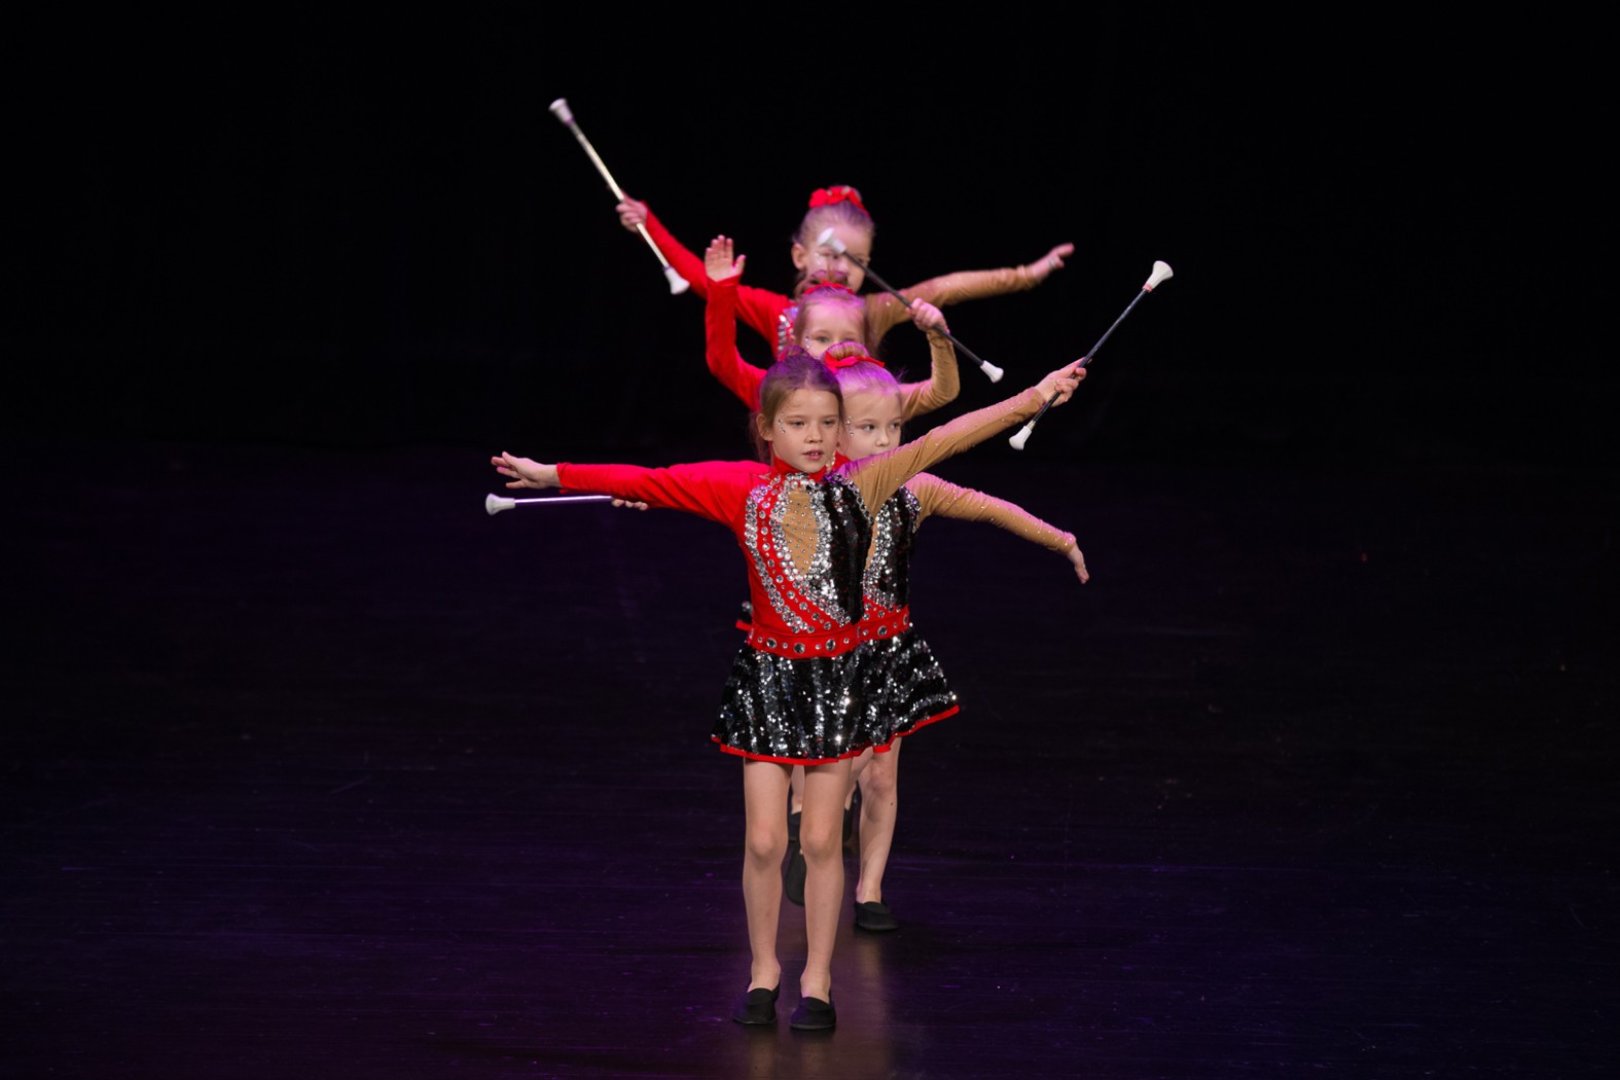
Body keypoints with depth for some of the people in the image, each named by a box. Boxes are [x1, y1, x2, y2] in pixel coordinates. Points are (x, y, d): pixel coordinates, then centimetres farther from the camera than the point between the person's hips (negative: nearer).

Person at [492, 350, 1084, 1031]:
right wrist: (551, 475, -5)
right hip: (767, 674, 0)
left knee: (821, 839, 5)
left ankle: (817, 980, 17)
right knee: (764, 840, 2)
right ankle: (763, 971, 20)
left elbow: (940, 442, -10)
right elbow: (648, 484, -4)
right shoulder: (742, 489, -4)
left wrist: (1034, 397, -14)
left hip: (838, 676, 0)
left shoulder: (859, 485, -5)